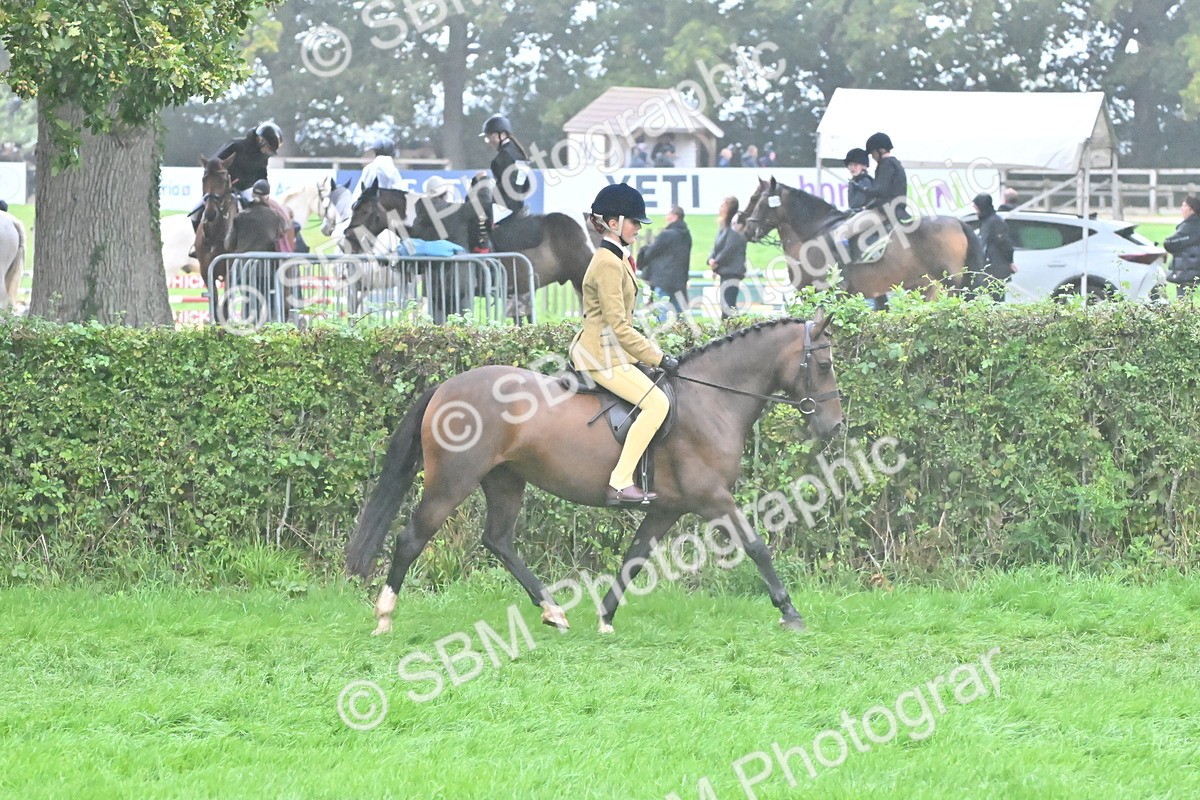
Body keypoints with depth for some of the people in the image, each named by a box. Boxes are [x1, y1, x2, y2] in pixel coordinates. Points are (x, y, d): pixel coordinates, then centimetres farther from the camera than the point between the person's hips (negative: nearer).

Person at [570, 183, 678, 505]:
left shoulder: (615, 259, 15)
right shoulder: (609, 264, -18)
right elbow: (618, 327, -21)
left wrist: (653, 353, 19)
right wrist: (659, 358, -18)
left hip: (610, 350, 11)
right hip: (601, 355, -11)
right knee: (656, 403, -19)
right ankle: (620, 483, -20)